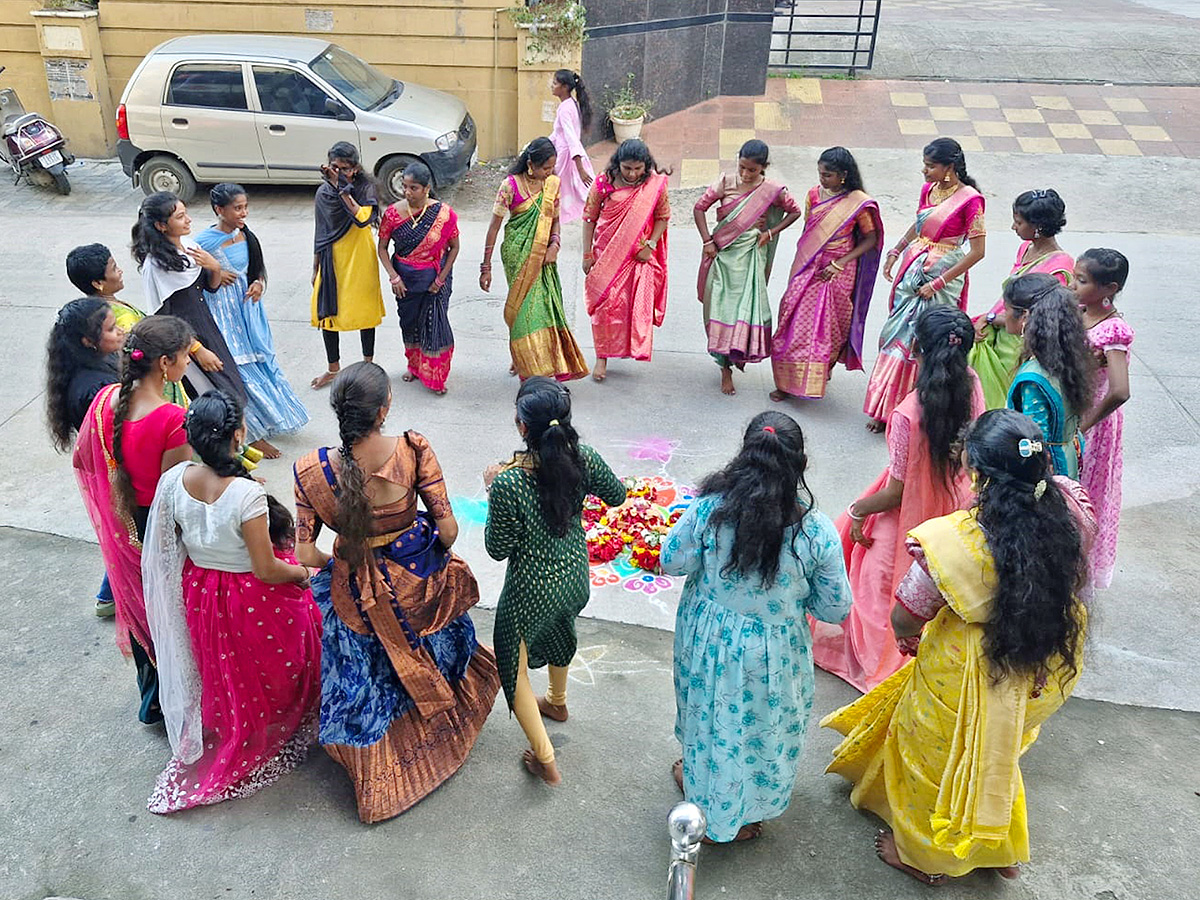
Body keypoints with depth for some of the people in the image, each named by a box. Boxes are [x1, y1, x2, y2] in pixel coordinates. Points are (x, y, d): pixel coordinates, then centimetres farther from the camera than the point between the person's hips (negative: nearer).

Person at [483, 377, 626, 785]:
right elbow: (616, 495, 0)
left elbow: (498, 549, -18)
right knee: (558, 630, 36)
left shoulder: (508, 484, -34)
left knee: (513, 663, 20)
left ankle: (545, 758, 26)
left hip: (531, 590, -5)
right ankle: (557, 702, 63)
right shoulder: (584, 459, -21)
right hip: (575, 576, 6)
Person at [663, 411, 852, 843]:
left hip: (708, 640, 1)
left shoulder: (708, 509, -24)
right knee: (758, 726, 26)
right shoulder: (818, 532, -24)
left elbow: (672, 562, -8)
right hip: (772, 655, -1)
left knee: (711, 715, 29)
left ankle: (700, 780, 56)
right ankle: (736, 818, 48)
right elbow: (835, 609, -12)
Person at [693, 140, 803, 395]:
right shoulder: (726, 183, -4)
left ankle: (741, 352, 27)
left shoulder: (773, 190, -3)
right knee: (722, 305, 0)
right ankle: (725, 368, 8)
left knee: (747, 305, -1)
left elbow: (794, 211, 11)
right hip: (723, 253, 0)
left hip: (750, 255, 0)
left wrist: (772, 232, -1)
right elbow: (699, 207, 1)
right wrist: (708, 242, -6)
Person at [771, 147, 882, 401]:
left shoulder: (858, 202, -12)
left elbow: (871, 239, -6)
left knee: (828, 325, 6)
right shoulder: (814, 194, 0)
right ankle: (787, 382, 13)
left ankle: (819, 378, 24)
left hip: (837, 272, -4)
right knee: (796, 322, 4)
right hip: (808, 266, 4)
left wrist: (839, 264, -14)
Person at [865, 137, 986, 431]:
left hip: (942, 277, -7)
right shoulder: (928, 189, 4)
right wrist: (894, 253, 13)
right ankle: (884, 408, 19)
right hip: (913, 269, 7)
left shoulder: (970, 199, -15)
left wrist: (938, 283, -16)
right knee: (898, 333, 9)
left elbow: (977, 251, -15)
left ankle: (889, 409, 10)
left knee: (918, 341, -1)